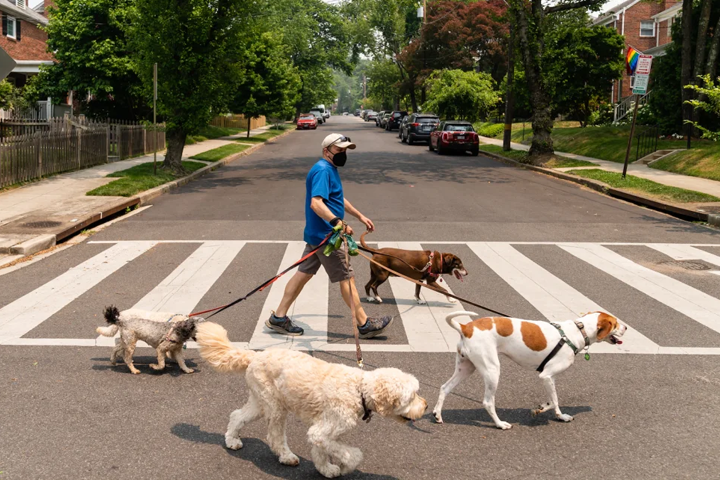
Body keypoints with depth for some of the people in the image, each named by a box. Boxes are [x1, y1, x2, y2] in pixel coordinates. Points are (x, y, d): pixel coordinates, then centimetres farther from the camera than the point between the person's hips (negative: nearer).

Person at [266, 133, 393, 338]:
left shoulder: (330, 169, 16)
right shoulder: (323, 170, -18)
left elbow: (338, 199, 30)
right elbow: (316, 203, -31)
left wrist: (360, 216, 32)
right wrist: (338, 222, -41)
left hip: (317, 235, 10)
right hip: (325, 236, -10)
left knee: (303, 274, 13)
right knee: (347, 278, -2)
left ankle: (279, 318, 18)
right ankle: (364, 325, 8)